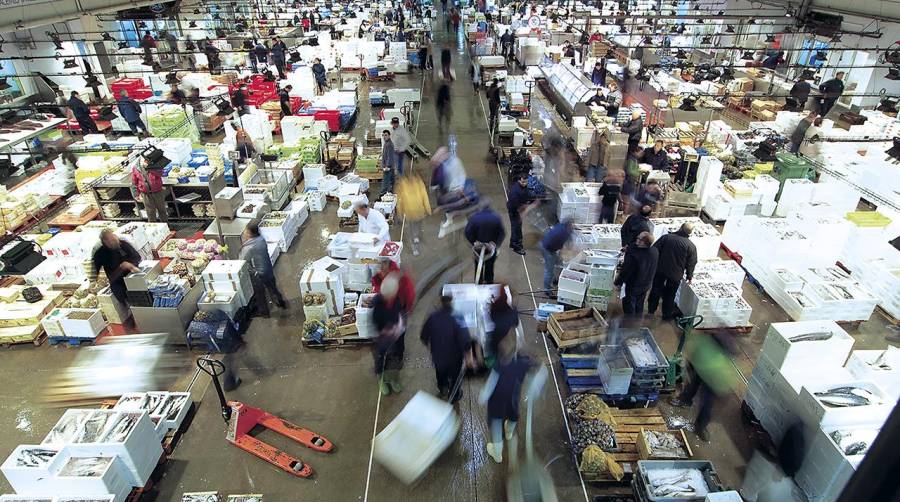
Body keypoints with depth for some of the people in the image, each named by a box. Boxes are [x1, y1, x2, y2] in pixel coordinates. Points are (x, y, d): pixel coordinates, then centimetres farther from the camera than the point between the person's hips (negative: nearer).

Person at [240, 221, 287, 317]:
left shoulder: (248, 248, -29)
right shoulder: (261, 239, -11)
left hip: (257, 274, -6)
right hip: (268, 270, 6)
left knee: (259, 294, 18)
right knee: (272, 288, 28)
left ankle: (264, 312, 38)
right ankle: (281, 303, 47)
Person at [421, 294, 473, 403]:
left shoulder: (433, 316, -21)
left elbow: (423, 338, -10)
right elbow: (466, 341, -29)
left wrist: (429, 345, 11)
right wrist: (469, 357, -14)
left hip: (437, 355, 3)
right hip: (454, 357, -3)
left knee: (440, 373, 33)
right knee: (455, 376, 27)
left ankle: (443, 390, 60)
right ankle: (454, 396, 49)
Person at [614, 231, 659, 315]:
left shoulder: (633, 255, -36)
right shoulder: (655, 251, -15)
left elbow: (625, 271, -24)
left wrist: (617, 282, -6)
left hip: (633, 287, -6)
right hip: (646, 285, 6)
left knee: (629, 308, 16)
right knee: (639, 305, 27)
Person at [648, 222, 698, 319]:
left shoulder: (666, 237, -11)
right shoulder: (691, 246, -12)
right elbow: (691, 264, -6)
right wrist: (689, 276, 10)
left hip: (660, 270, 1)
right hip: (675, 274, -1)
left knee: (656, 290, 20)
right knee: (670, 295, 17)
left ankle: (651, 310, 34)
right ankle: (667, 314, 32)